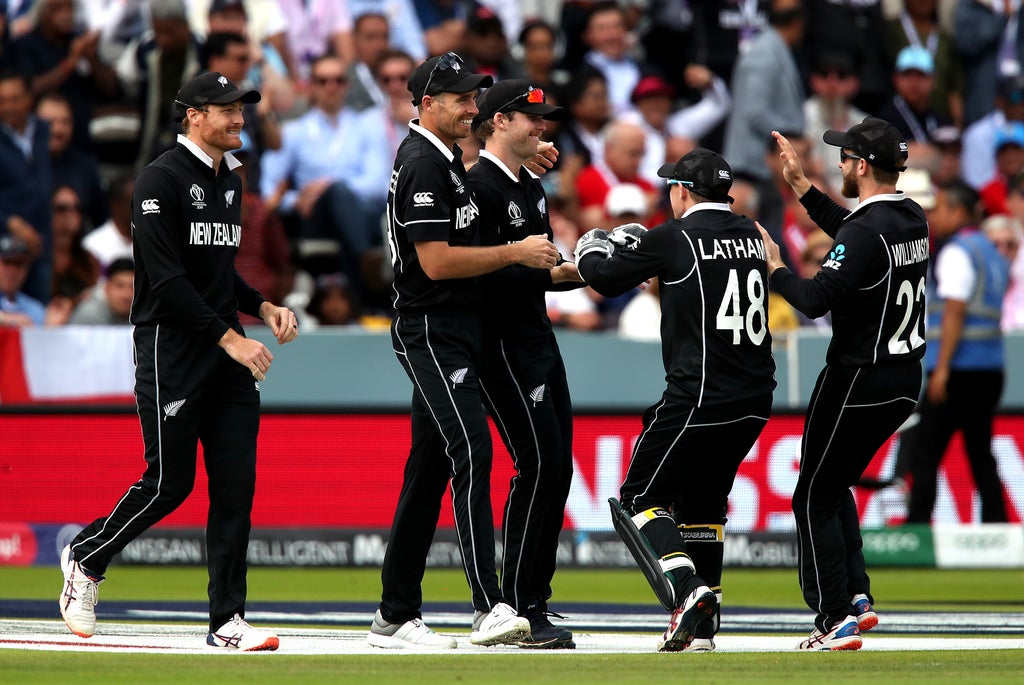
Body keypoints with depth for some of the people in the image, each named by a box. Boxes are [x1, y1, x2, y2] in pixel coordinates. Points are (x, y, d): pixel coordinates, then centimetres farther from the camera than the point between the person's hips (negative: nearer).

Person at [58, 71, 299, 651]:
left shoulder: (230, 183, 16)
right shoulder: (163, 180, -10)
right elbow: (167, 280, -18)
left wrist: (263, 306, 9)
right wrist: (228, 337, -21)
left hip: (228, 352, 7)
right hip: (171, 345, -7)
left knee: (236, 483, -1)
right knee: (170, 482, -4)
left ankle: (228, 620, 0)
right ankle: (86, 557, 21)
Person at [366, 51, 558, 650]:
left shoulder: (447, 158, 16)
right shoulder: (422, 165, -15)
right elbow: (436, 262, -21)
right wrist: (516, 253, -15)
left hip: (454, 332, 11)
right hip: (431, 332, -11)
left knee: (431, 468, 11)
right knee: (472, 451, -20)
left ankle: (396, 616, 15)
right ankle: (490, 608, -28)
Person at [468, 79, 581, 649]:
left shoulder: (532, 189, 18)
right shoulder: (480, 186, -12)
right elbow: (486, 274, -20)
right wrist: (554, 271, -21)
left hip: (541, 340, 10)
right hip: (503, 343, -10)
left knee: (558, 468, 9)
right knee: (537, 464, -13)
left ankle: (536, 598, 16)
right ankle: (520, 610, -10)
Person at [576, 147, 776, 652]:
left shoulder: (676, 237, -9)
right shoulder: (749, 236, 10)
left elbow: (607, 278, 2)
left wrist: (589, 250, 24)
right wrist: (637, 246, 36)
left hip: (701, 397, -7)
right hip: (755, 401, 7)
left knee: (638, 501, 1)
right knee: (701, 498, 21)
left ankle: (687, 590, -20)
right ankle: (701, 626, 17)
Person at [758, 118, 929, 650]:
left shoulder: (866, 231, -22)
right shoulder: (913, 218, 6)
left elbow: (817, 299, -28)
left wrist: (774, 266, -11)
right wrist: (800, 184, 26)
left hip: (857, 381, -9)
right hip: (905, 381, 9)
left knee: (815, 497, 2)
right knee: (835, 486, 23)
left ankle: (836, 621, -4)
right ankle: (857, 597, 12)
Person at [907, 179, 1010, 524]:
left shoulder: (956, 253, -8)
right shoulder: (993, 253, 18)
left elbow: (955, 311, -17)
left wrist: (942, 369, -20)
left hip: (960, 369, -8)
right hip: (991, 369, 8)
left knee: (925, 454, -6)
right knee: (980, 453, 10)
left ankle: (917, 526, -11)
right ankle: (996, 525, 4)